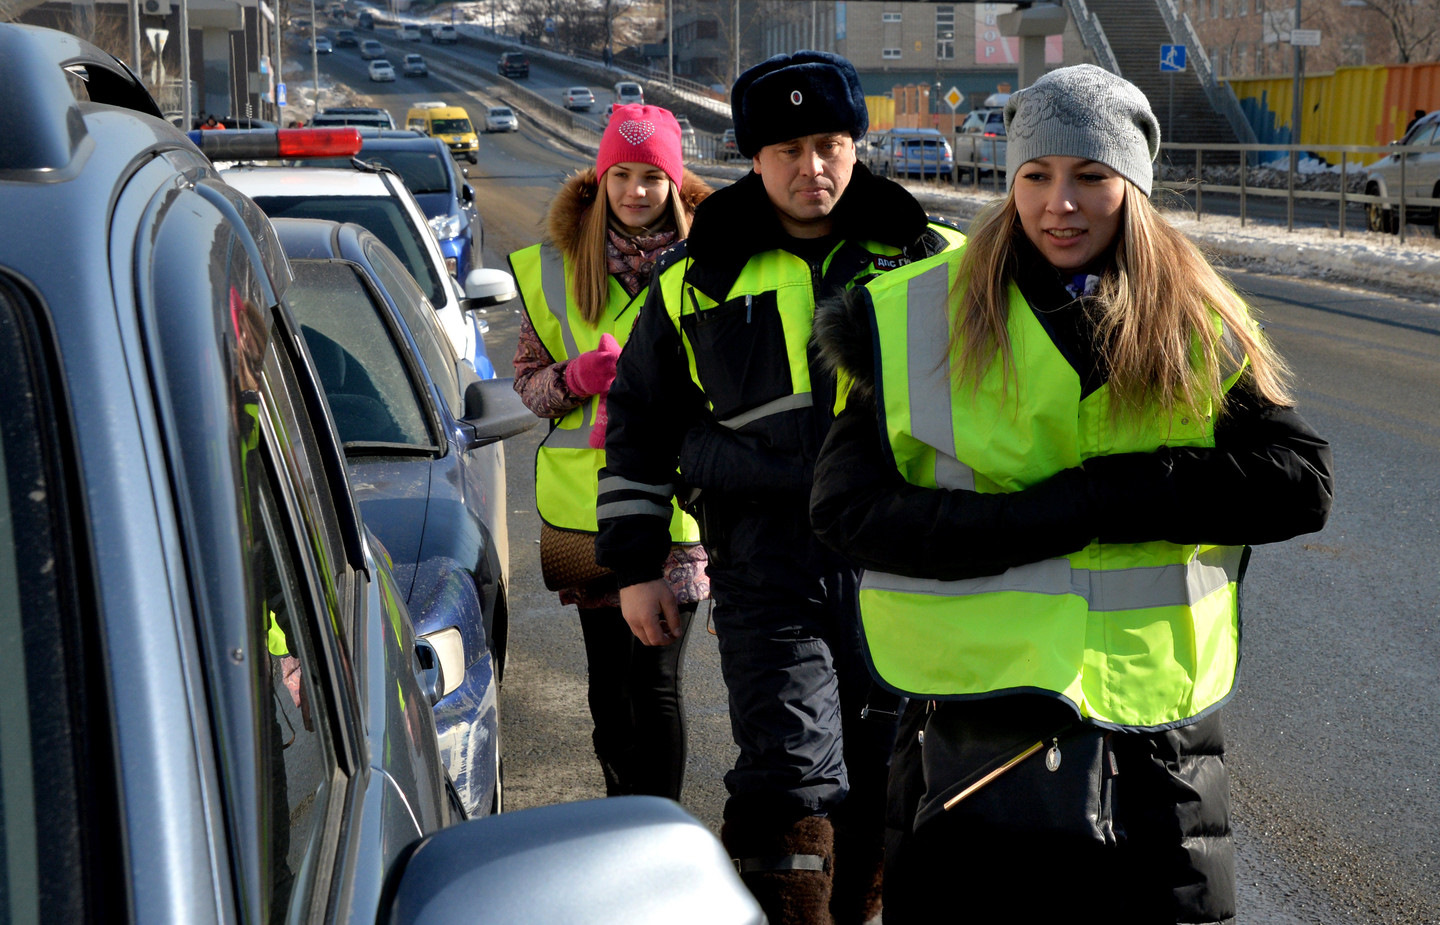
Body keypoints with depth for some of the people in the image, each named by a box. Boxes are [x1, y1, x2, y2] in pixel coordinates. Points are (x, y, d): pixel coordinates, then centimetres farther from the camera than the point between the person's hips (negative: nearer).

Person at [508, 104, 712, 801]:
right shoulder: (555, 267, 6)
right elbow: (526, 380, 9)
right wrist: (574, 378, -12)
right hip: (585, 500, 2)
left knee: (654, 675, -6)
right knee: (608, 676, 10)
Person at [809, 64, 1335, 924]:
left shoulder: (1202, 327, 2)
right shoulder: (917, 317, -4)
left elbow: (1301, 482, -7)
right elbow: (847, 505, -11)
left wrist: (1115, 490, -18)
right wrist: (1061, 518, -18)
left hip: (1156, 744, 1)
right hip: (973, 736, -1)